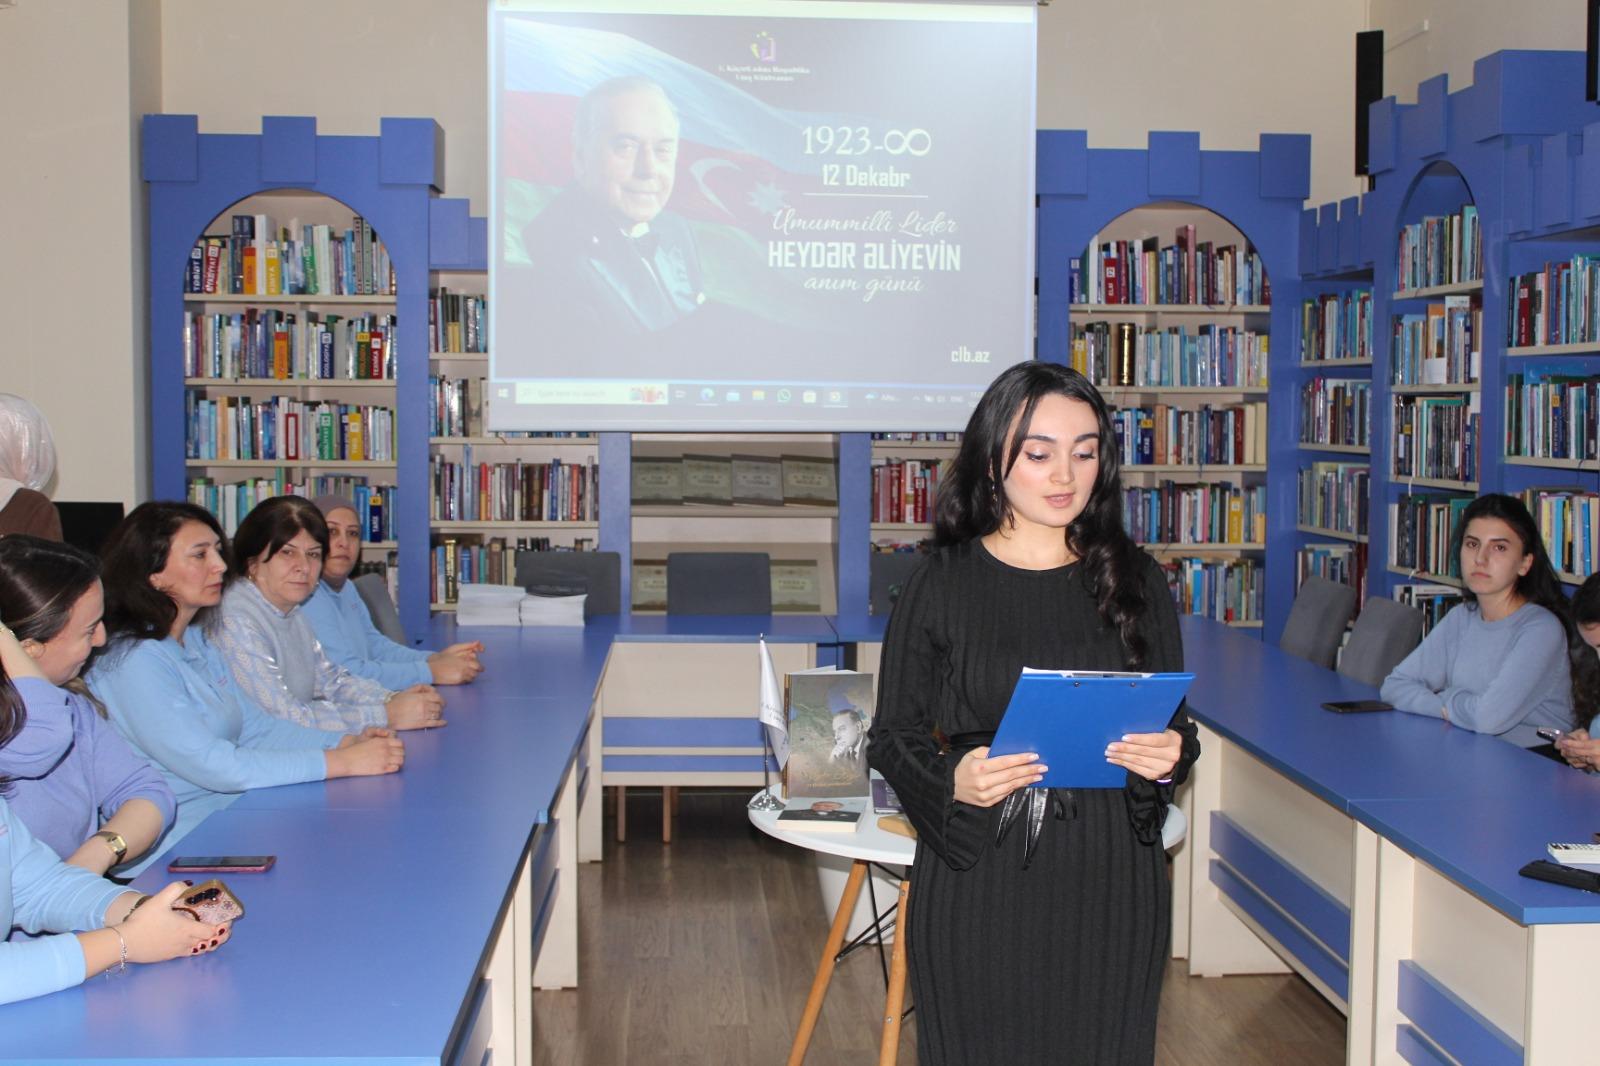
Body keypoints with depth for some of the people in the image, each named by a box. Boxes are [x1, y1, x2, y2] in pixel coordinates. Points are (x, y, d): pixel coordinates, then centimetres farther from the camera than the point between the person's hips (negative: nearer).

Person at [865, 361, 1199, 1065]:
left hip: (1109, 878, 2)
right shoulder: (942, 585, -3)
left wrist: (1168, 756, -11)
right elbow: (893, 738, -1)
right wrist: (952, 782, -21)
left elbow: (1176, 723, 11)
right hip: (977, 881, -2)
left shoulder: (1134, 580, 5)